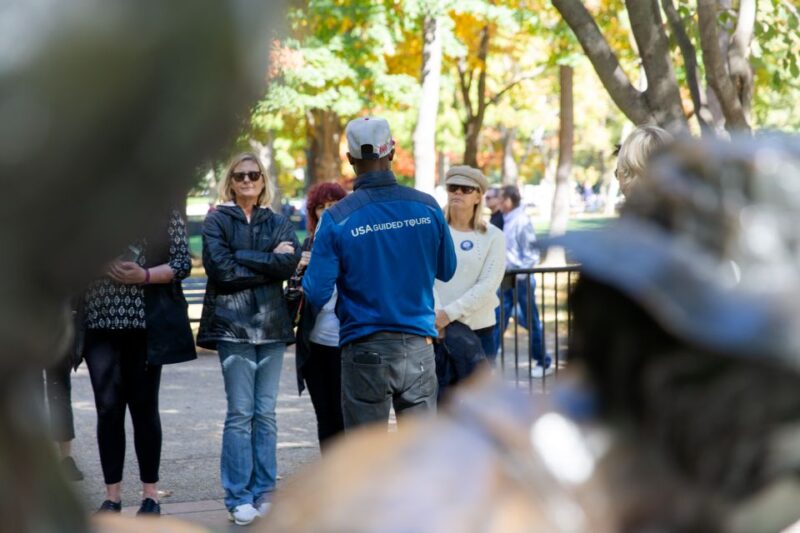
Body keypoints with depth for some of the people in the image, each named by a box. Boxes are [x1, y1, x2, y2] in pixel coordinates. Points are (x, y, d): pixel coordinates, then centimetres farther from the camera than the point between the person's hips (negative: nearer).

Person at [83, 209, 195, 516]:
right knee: (108, 408, 2)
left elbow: (182, 263, -3)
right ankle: (112, 496, 11)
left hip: (146, 326, -2)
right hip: (100, 326, 2)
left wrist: (144, 276, -17)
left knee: (144, 407, 5)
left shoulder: (165, 214, 2)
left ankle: (150, 494, 15)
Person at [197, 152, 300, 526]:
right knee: (240, 413, -6)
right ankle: (238, 498, -1)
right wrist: (269, 263, -7)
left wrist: (241, 258, -9)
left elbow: (290, 262, -5)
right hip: (233, 325, -3)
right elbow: (220, 270, -10)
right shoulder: (217, 221, 5)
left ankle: (263, 493, 10)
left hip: (271, 325, 3)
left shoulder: (278, 223, 14)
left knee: (265, 412, 5)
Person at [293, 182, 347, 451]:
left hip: (345, 344, -5)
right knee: (325, 418, 11)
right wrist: (300, 270, -10)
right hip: (314, 343, 5)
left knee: (344, 416, -4)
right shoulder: (310, 244, 10)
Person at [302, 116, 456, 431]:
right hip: (418, 346, 2)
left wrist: (306, 272, 11)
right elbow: (446, 271, 11)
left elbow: (316, 295, -10)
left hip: (364, 350, -2)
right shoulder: (426, 207, -2)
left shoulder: (337, 219, -10)